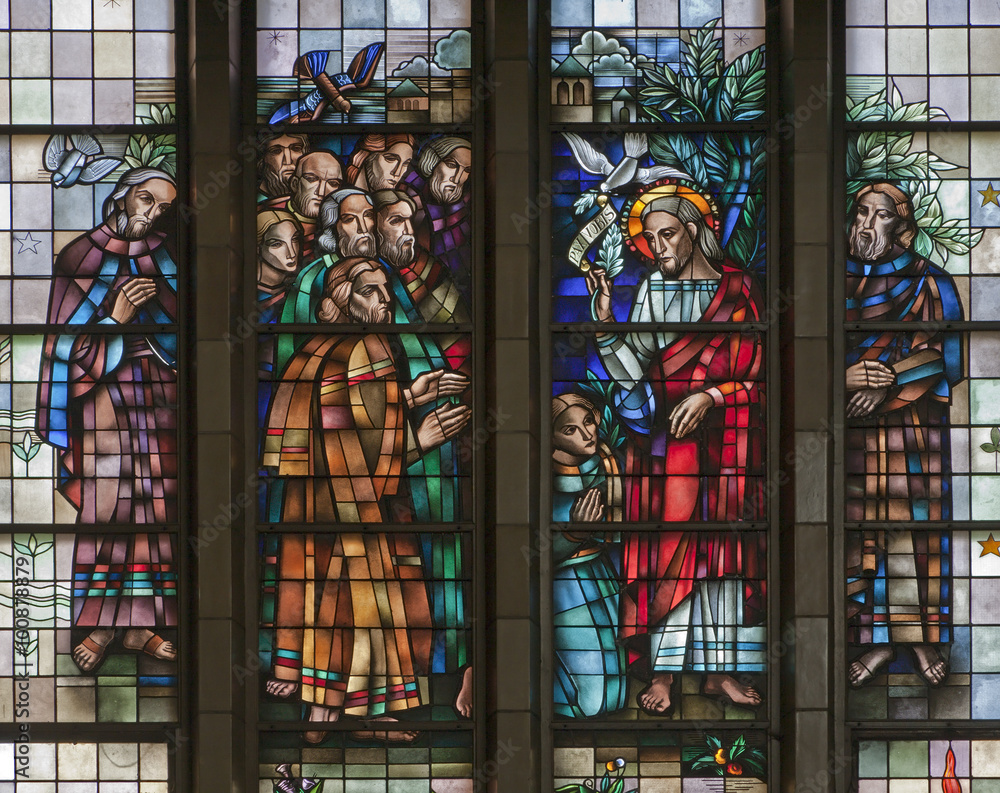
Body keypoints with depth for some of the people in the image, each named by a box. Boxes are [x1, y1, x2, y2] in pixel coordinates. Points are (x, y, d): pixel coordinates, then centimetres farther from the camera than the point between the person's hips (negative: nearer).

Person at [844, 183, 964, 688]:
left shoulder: (929, 284, 4)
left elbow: (948, 361, -4)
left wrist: (888, 389, -14)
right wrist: (846, 377, -12)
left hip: (912, 427, -2)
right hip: (852, 433, 2)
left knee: (917, 531, -4)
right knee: (859, 534, 0)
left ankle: (924, 639, 6)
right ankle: (877, 639, 9)